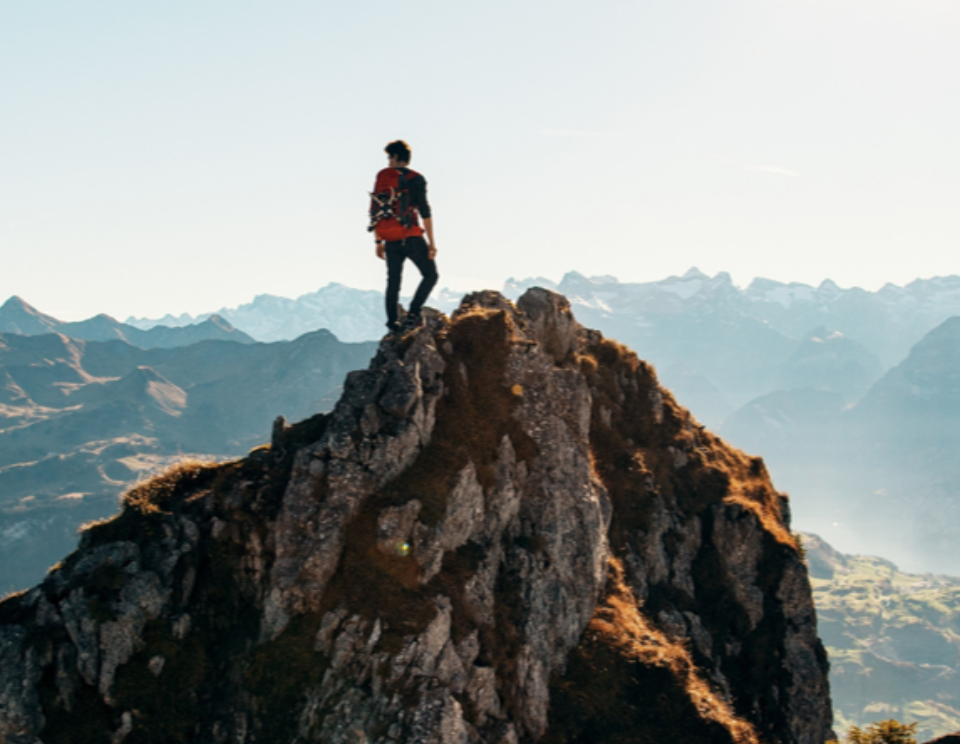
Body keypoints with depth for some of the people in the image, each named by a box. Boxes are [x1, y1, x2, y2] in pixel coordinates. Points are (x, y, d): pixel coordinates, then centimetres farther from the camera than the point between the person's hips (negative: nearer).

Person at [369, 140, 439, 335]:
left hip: (390, 240, 4)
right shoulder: (416, 179, -4)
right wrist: (431, 242, -7)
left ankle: (393, 323, 5)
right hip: (411, 237, -4)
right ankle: (413, 314, -11)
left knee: (393, 281, 12)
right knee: (430, 275, 5)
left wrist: (379, 241, 17)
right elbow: (425, 212, -10)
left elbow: (374, 210, 11)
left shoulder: (382, 177, 9)